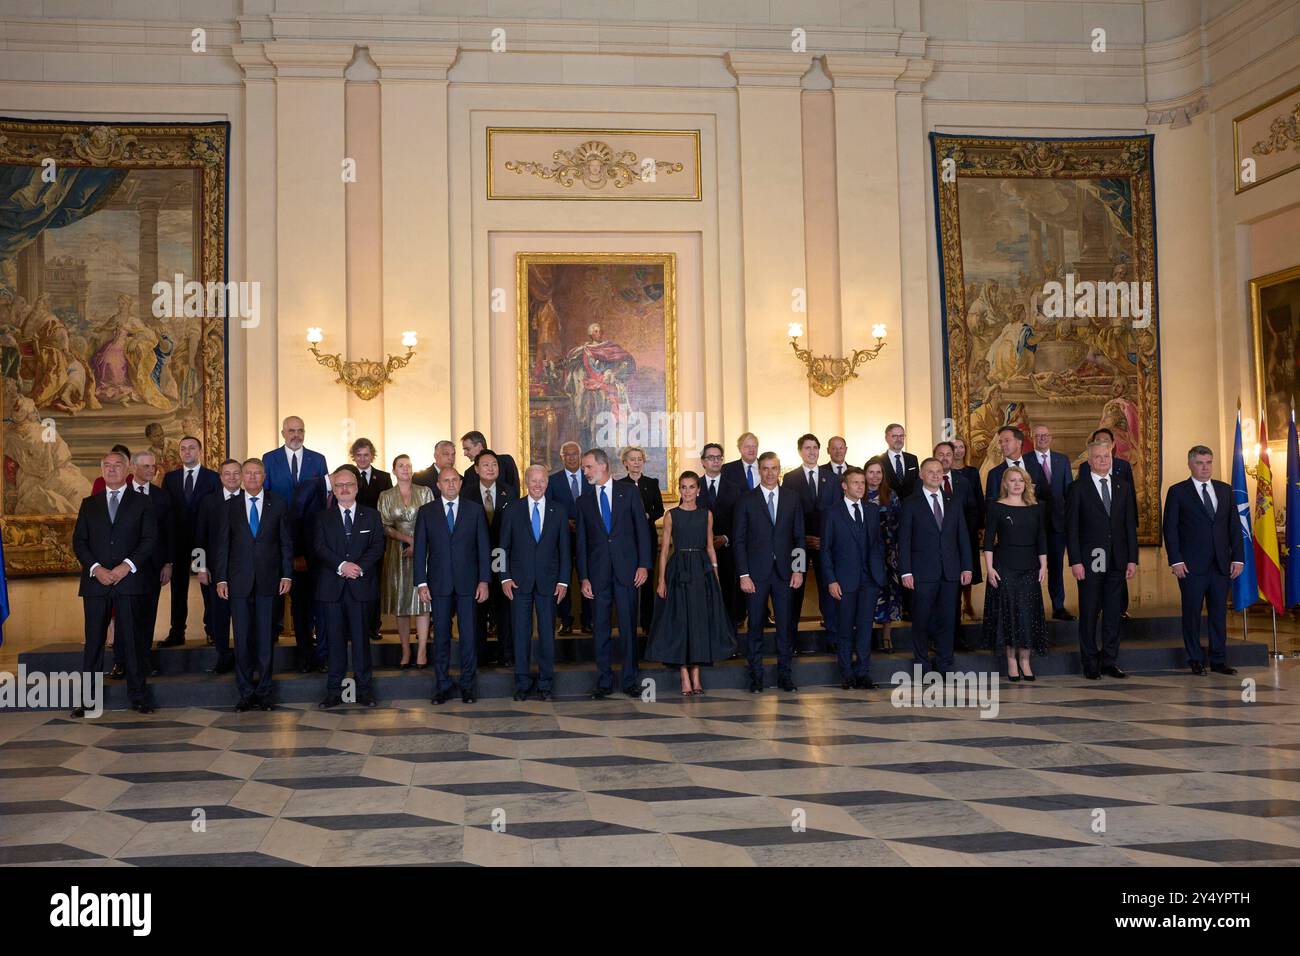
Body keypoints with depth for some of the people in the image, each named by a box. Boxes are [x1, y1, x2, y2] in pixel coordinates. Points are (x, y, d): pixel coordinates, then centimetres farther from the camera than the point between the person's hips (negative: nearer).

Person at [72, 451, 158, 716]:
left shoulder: (141, 503, 9)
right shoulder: (89, 504, 16)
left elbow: (149, 539, 0)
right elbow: (79, 541, 8)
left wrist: (127, 565, -13)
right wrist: (95, 568, -8)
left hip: (129, 580, -2)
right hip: (96, 580, 2)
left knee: (134, 640, -1)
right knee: (94, 641, 3)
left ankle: (138, 696, 5)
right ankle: (87, 699, 7)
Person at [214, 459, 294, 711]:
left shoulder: (278, 504, 5)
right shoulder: (230, 506, 7)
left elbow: (286, 542, 5)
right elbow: (222, 545, 6)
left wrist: (287, 575, -1)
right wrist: (221, 578, -1)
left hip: (268, 581, 0)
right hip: (239, 581, 0)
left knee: (266, 638, 3)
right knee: (242, 638, 3)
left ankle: (264, 692, 13)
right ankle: (246, 693, 12)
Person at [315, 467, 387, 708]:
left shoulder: (371, 516, 12)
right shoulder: (323, 518, 11)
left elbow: (377, 546, 2)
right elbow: (320, 548, -1)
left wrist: (360, 567, -14)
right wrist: (341, 566, -16)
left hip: (361, 585, 0)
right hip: (332, 586, 1)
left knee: (361, 638, 0)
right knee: (335, 640, 3)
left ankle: (364, 690, 5)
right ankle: (334, 691, 8)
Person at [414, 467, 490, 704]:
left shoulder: (475, 509, 5)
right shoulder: (426, 512, 5)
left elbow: (483, 547, 3)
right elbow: (420, 550, 4)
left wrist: (484, 580, -3)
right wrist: (421, 582, -3)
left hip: (468, 582, 0)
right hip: (439, 583, 0)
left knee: (469, 635, 2)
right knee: (441, 635, 5)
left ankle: (468, 684, 12)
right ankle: (442, 685, 14)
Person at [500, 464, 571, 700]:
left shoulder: (558, 511, 5)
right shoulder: (513, 511, 3)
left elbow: (564, 548, 6)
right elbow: (504, 547, 5)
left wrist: (563, 581, -1)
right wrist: (505, 577, -4)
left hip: (548, 582, 1)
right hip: (519, 582, 0)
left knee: (547, 633, 4)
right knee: (520, 633, 3)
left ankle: (545, 684, 14)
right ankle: (522, 683, 13)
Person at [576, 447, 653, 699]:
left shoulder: (628, 492, 4)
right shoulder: (584, 501, 9)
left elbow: (642, 529, 2)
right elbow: (581, 542, 8)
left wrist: (644, 565, -6)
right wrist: (583, 577, 1)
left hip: (626, 569, -2)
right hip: (598, 572, 2)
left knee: (628, 627, 2)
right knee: (601, 629, 4)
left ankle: (630, 681, 11)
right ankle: (604, 682, 13)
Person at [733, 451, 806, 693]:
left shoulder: (792, 500, 9)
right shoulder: (746, 501, 2)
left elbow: (799, 537, 9)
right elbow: (739, 540, -1)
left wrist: (798, 570, 0)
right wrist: (743, 575, -7)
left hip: (784, 572, 2)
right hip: (756, 572, -2)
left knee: (785, 624, 4)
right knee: (755, 625, 4)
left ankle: (785, 675, 14)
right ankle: (756, 676, 12)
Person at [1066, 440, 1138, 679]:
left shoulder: (1123, 486, 9)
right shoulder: (1078, 488, -2)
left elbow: (1130, 525, 9)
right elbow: (1071, 528, -4)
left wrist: (1132, 559, 3)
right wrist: (1075, 561, -11)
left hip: (1117, 560, 3)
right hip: (1089, 561, -3)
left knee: (1113, 612, 8)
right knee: (1089, 613, 3)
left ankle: (1110, 661, 16)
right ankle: (1090, 663, 12)